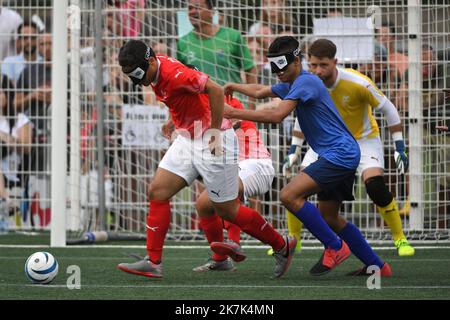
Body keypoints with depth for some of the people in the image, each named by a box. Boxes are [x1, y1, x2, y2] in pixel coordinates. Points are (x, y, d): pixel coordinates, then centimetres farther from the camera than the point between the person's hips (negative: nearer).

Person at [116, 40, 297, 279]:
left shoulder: (173, 73, -24)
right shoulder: (156, 74, 4)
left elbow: (215, 90, -29)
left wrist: (214, 130, -24)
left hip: (213, 142, -9)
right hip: (187, 139, 9)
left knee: (228, 210, 0)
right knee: (157, 192, -2)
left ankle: (282, 246, 17)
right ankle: (153, 263, -1)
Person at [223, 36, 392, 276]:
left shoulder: (305, 81, -14)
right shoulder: (292, 84, 17)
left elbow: (277, 115, -24)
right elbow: (260, 92, 34)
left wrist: (235, 113, -22)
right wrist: (235, 87, 23)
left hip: (339, 154, -11)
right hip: (344, 156, 11)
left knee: (289, 196, -19)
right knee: (329, 218, 17)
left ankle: (335, 247, -12)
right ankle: (377, 266, 24)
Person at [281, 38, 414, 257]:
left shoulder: (358, 83, -28)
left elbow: (388, 109, -15)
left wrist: (400, 148, -15)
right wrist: (294, 151, 4)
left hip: (363, 138, -4)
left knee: (375, 184, -26)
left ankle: (400, 239, -6)